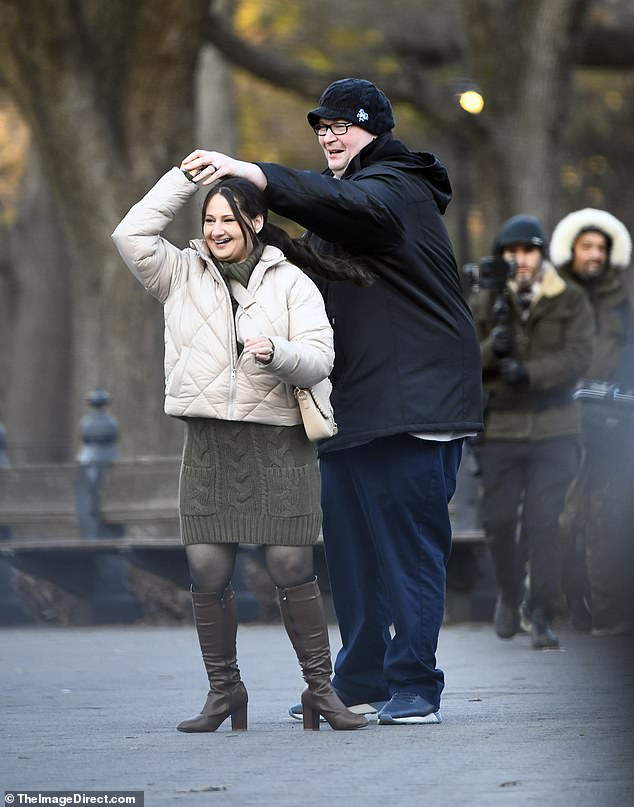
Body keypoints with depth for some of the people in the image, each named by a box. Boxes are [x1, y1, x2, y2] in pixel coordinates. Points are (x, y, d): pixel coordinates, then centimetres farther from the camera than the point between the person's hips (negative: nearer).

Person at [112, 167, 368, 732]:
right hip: (209, 442, 2)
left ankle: (320, 687, 5)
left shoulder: (291, 282, 5)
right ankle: (223, 689, 10)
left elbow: (319, 358, -2)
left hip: (278, 442, -2)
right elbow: (132, 235, -4)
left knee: (292, 568, -6)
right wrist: (184, 179, -2)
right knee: (207, 571, -4)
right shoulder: (183, 273, 11)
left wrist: (276, 352, -23)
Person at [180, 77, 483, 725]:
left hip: (411, 398, -10)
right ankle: (359, 684, 18)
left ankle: (413, 688, -8)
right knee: (349, 540, 10)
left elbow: (347, 206, -32)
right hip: (350, 402, 10)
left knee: (409, 541, -9)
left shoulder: (395, 189, -8)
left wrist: (249, 172, -40)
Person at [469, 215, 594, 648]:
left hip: (554, 428, -2)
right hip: (501, 428, 2)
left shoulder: (571, 302, 2)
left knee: (544, 522, -8)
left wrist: (528, 372, -25)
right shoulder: (485, 302, 6)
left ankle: (542, 616, -3)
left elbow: (577, 357, -11)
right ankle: (509, 595, 29)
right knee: (500, 519, 4)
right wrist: (490, 350, -21)